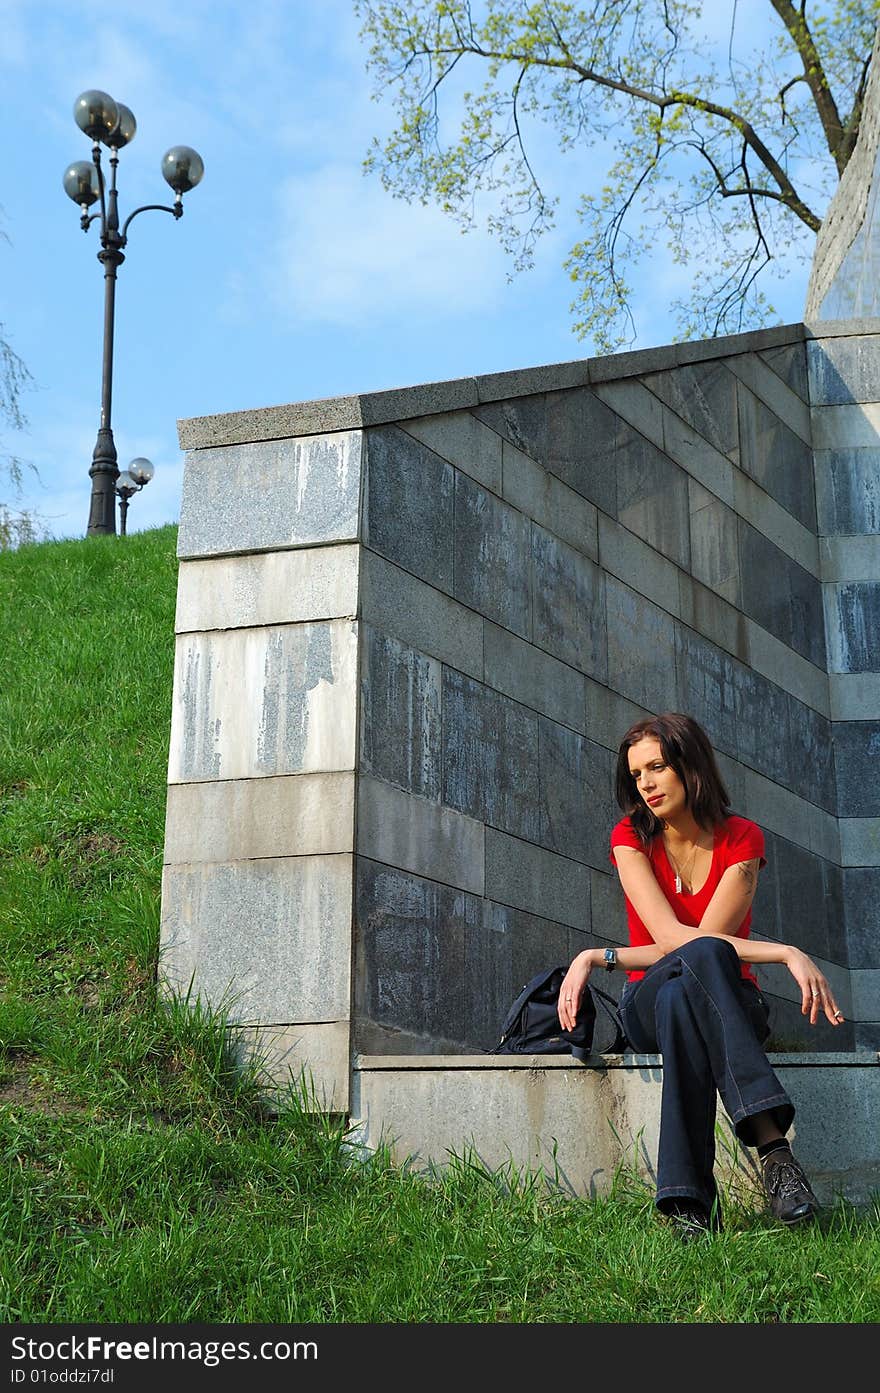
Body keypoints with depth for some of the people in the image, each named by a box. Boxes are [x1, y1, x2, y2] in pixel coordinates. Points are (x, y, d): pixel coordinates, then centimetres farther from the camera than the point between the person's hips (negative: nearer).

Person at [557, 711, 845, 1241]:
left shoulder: (741, 839, -4)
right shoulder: (631, 839, -2)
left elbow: (707, 936, -17)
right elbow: (673, 938, -17)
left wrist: (600, 956, -22)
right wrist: (788, 954, -26)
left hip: (731, 1004, 0)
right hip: (648, 1009, 0)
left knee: (680, 995, -39)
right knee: (701, 957, -36)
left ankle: (689, 1199, -47)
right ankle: (773, 1144, -49)